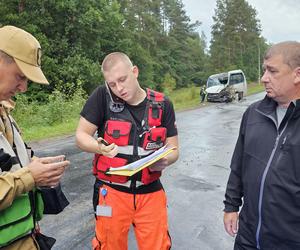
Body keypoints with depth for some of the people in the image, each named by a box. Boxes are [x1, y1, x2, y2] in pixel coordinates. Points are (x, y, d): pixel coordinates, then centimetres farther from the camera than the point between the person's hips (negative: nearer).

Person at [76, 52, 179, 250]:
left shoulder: (162, 105, -3)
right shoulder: (102, 96, -9)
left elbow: (174, 149, 2)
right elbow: (81, 136, -5)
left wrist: (164, 160, -20)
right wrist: (100, 147, -25)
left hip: (151, 192, 2)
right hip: (112, 192, -1)